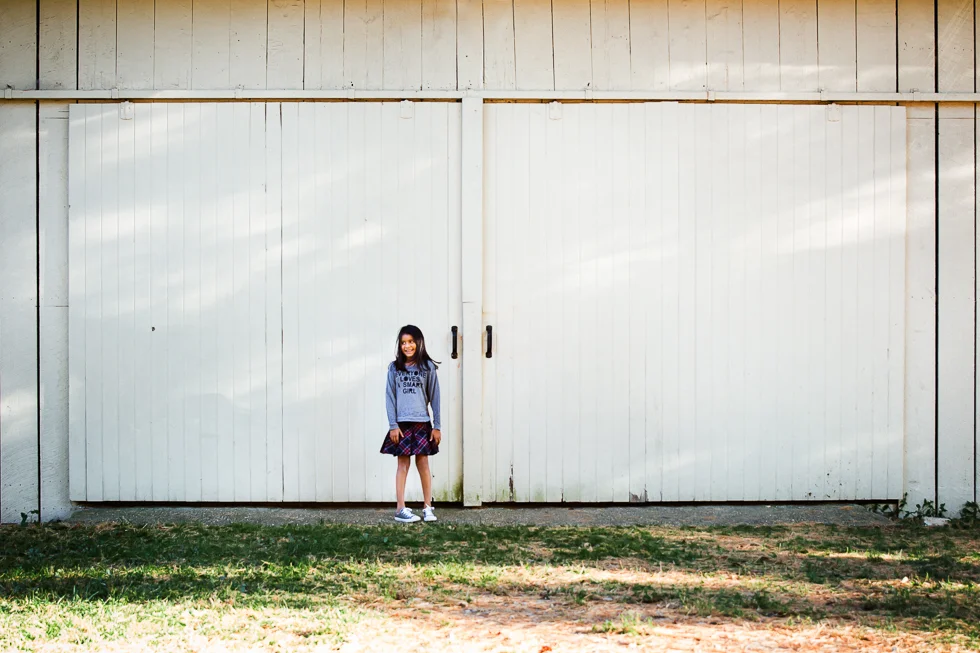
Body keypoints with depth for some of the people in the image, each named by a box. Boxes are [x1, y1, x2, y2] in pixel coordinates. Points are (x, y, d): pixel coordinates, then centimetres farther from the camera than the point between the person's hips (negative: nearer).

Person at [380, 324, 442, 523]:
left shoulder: (428, 367, 2)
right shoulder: (394, 368, 3)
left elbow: (434, 397, 2)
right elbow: (390, 397, 2)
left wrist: (437, 426, 0)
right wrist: (393, 425, -5)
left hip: (422, 423, 0)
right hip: (402, 424, 0)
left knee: (423, 464, 4)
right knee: (403, 464, 2)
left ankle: (428, 507, 12)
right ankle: (401, 509, 4)